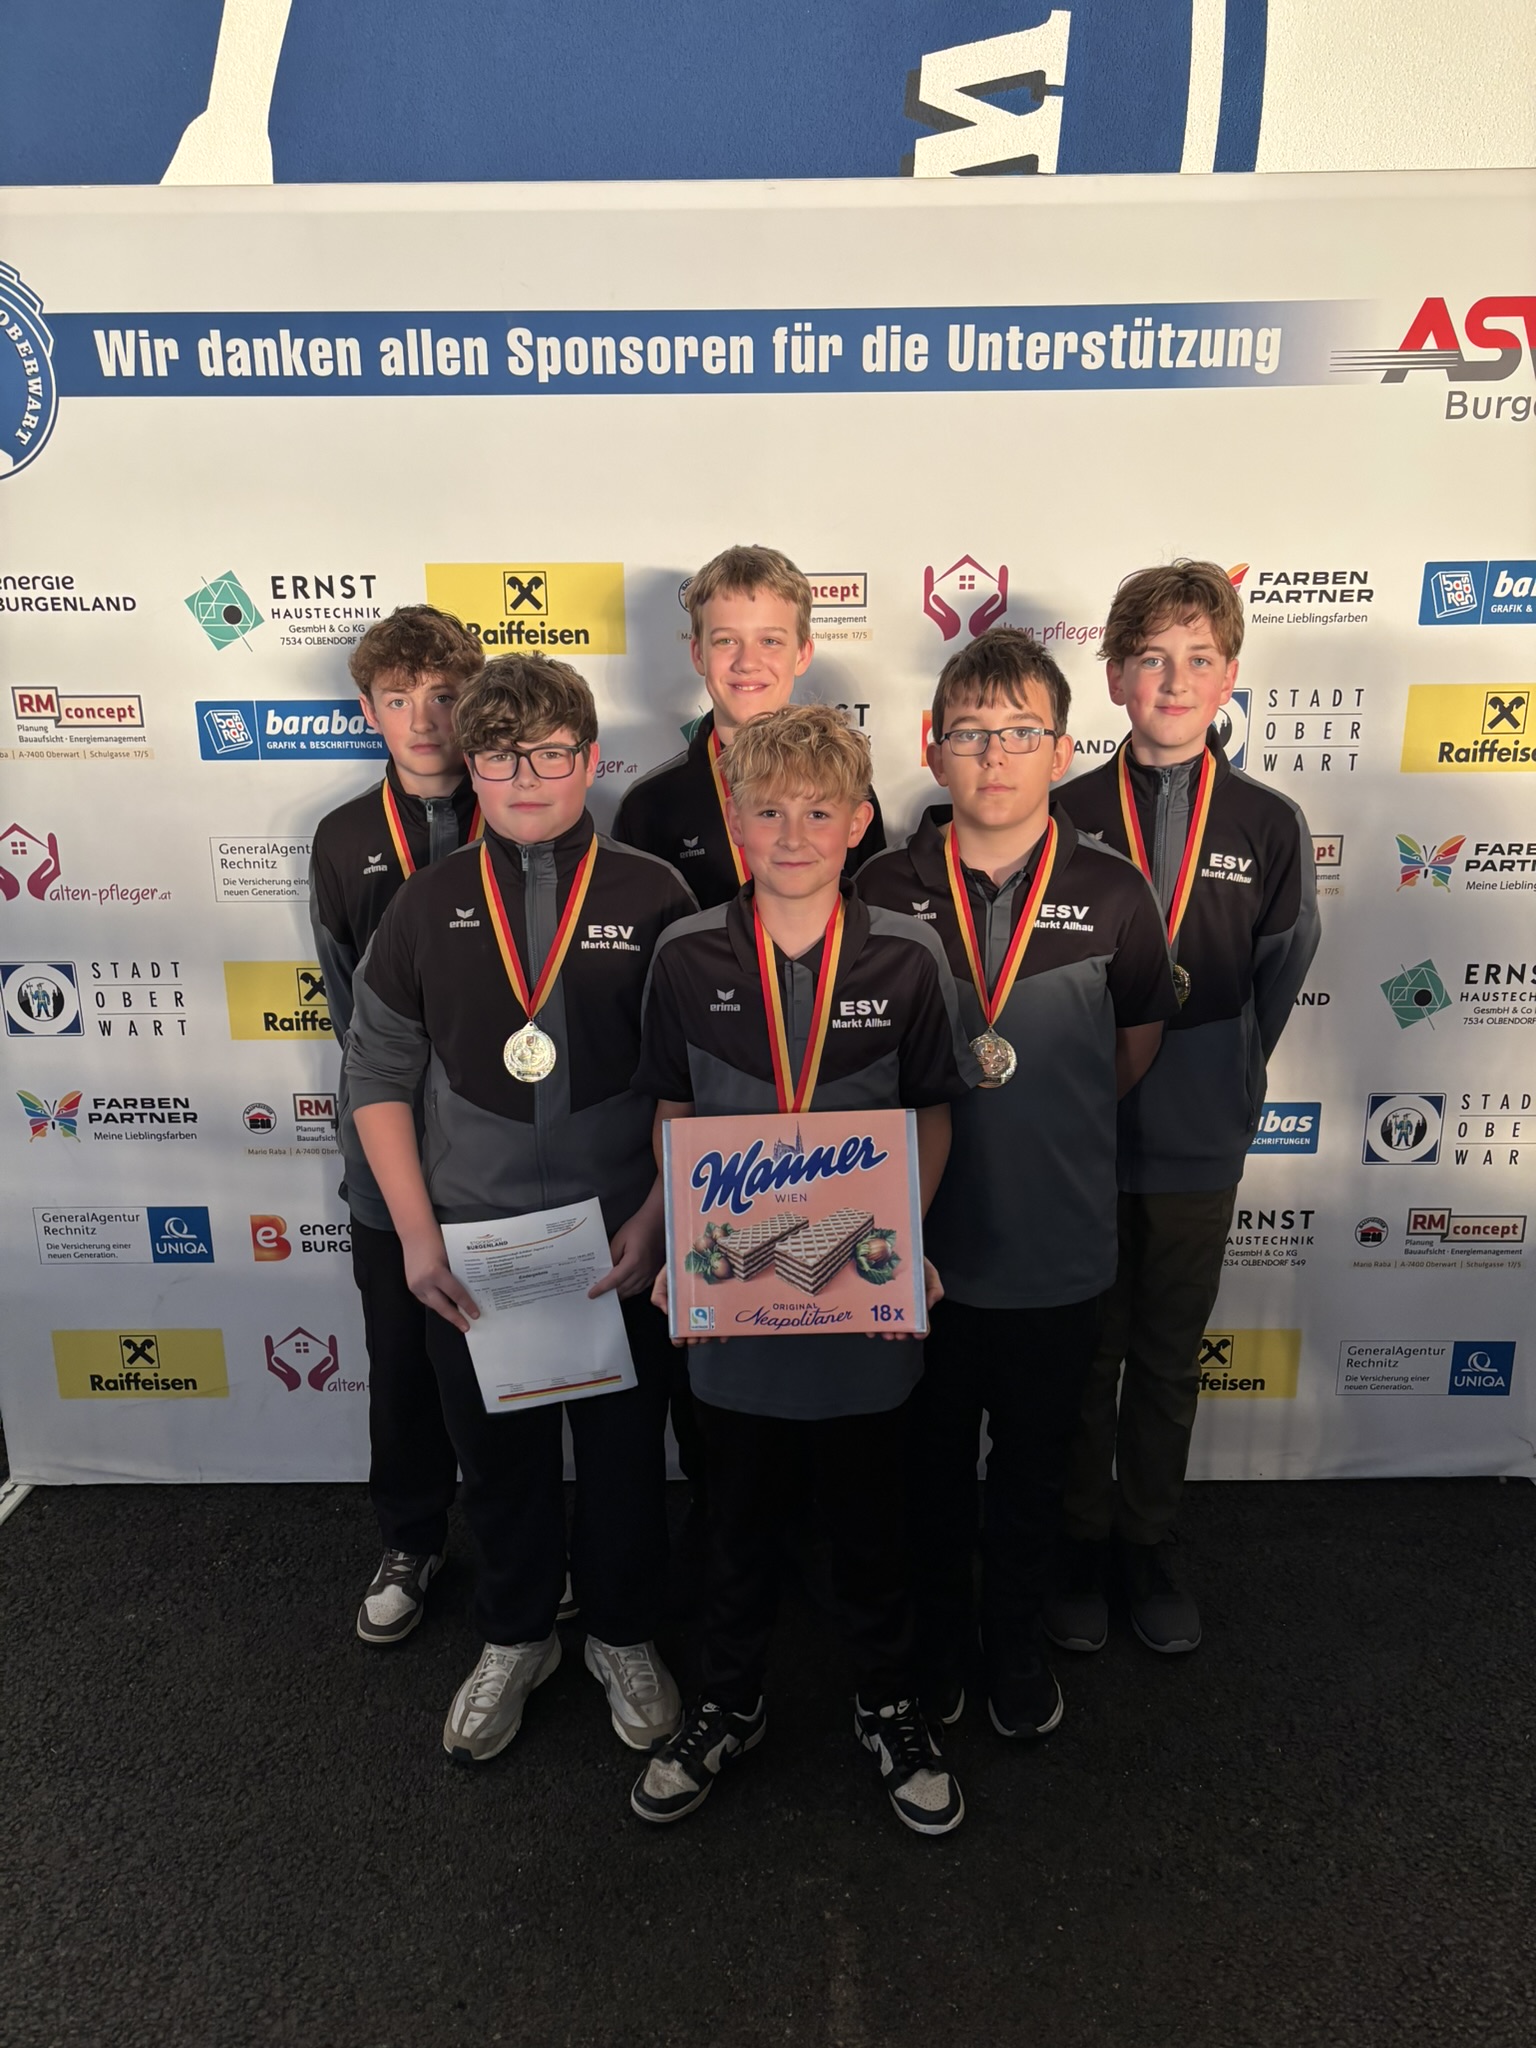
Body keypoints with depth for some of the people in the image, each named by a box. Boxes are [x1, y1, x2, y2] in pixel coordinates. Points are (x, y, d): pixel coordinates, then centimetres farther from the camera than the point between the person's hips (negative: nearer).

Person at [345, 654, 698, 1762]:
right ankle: (515, 1637, 43)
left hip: (620, 1244, -1)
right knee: (499, 1458, 17)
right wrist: (417, 1235, -3)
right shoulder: (429, 903, -1)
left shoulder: (653, 896, -6)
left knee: (625, 1452, 14)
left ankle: (623, 1636, 41)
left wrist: (653, 1222, -10)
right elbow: (380, 1076, 4)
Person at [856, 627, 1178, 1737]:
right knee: (931, 1461, 19)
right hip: (919, 1240, 0)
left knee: (1034, 1466, 20)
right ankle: (935, 1637, 44)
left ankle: (1017, 1643, 45)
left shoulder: (1114, 894, -8)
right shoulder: (886, 891, -8)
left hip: (1057, 1247, 0)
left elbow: (1138, 1048, 7)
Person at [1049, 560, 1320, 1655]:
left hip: (1198, 1146, 1)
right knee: (1084, 1354, 13)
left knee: (1171, 1358, 16)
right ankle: (1083, 1543, 33)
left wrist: (1218, 1087, 5)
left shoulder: (1270, 825, -2)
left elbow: (1279, 979, 5)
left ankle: (1149, 1546, 36)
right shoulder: (1066, 815, -5)